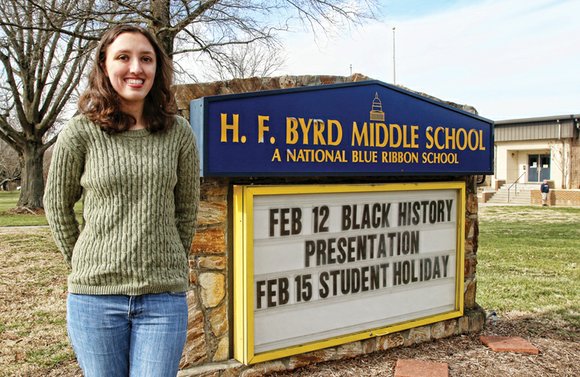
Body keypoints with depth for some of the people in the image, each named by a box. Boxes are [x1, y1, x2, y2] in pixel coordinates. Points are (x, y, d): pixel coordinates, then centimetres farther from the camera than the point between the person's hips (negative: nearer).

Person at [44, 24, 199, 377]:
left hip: (165, 297, 1)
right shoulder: (81, 132, -4)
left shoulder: (178, 132, 0)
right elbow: (57, 205, 7)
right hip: (95, 295, 0)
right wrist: (85, 266, 8)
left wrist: (170, 266, 10)